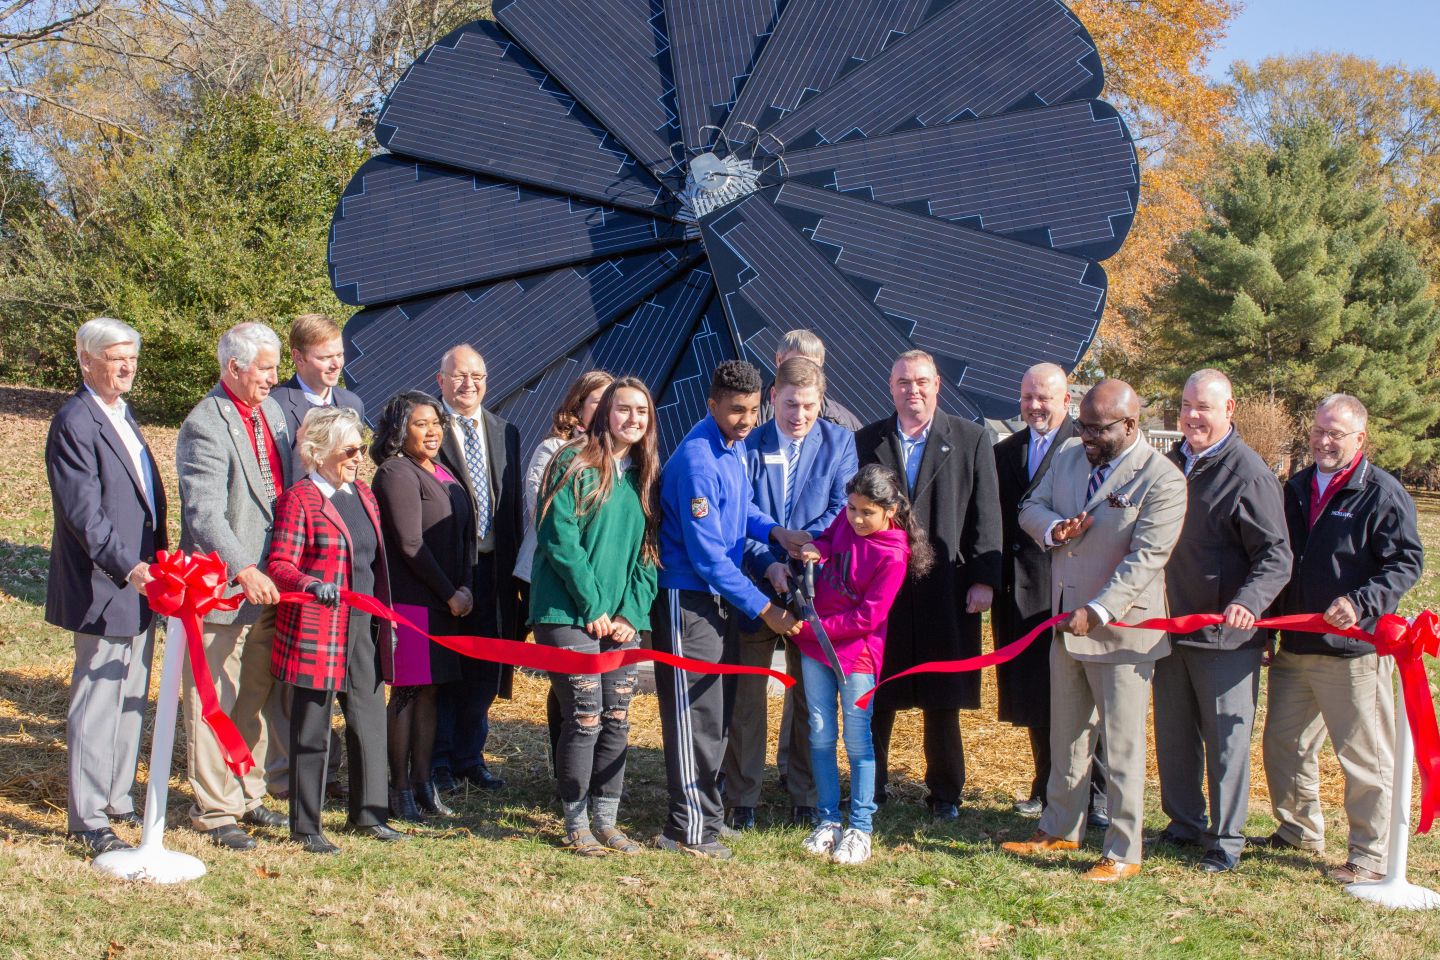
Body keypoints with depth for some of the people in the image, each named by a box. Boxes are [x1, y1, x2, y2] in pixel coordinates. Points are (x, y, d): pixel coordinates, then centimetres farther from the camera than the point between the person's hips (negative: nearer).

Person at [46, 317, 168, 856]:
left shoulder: (122, 414, 15)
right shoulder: (74, 423, -15)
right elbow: (83, 513, -22)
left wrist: (156, 561, 16)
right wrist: (127, 567, -30)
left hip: (139, 582, 9)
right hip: (104, 589, -9)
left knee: (131, 700, 17)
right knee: (98, 702, -2)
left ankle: (118, 798, 29)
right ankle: (88, 819, 7)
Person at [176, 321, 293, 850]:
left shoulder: (271, 411, 11)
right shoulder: (204, 426, -16)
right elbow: (204, 514, -23)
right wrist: (244, 570, -33)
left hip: (269, 586, 8)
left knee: (257, 696, 17)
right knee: (214, 705, 3)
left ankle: (247, 793, 31)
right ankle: (213, 809, 13)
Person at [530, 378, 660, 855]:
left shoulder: (646, 475, 12)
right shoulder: (576, 465, -5)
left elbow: (648, 550, 11)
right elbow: (559, 539, -11)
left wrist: (632, 612, -1)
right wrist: (592, 607, -13)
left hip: (621, 618, 6)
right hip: (572, 615, -5)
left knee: (617, 721, 6)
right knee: (584, 719, -6)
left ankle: (606, 820, 16)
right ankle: (576, 824, 7)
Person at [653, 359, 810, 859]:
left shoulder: (735, 445, 4)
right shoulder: (697, 460, -22)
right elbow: (707, 554, -21)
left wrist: (774, 530, 0)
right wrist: (764, 608, -16)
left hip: (720, 596, 9)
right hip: (688, 597, -9)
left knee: (714, 710, 15)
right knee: (696, 714, -5)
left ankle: (705, 810, 26)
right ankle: (690, 829, 2)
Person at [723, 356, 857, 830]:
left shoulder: (839, 442, 2)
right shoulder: (749, 445, 1)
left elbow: (843, 509, -5)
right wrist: (767, 564, -18)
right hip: (756, 586, 0)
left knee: (811, 697, 9)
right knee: (746, 695, 5)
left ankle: (805, 799, 21)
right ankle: (741, 800, 15)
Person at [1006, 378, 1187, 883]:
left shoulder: (1162, 480, -15)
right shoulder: (1069, 459, 7)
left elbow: (1145, 558, -20)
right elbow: (1031, 508, 14)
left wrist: (1097, 612, -26)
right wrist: (1054, 529, -10)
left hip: (1120, 629, -7)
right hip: (1066, 624, 7)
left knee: (1122, 746, 1)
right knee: (1066, 736, 19)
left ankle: (1123, 852, 11)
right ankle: (1060, 828, 33)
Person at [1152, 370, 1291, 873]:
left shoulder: (1248, 474, -13)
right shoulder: (1172, 463, 9)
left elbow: (1276, 556, -15)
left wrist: (1248, 602, -31)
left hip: (1225, 635, -7)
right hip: (1171, 625, 7)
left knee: (1226, 738, 2)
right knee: (1173, 733, 14)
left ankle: (1226, 839, 13)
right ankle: (1184, 823, 29)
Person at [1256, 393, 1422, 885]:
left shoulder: (1383, 493, -8)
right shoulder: (1297, 489, 13)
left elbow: (1407, 562, -12)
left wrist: (1362, 604, -25)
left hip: (1355, 650, -7)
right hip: (1294, 646, 7)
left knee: (1365, 759, 0)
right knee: (1284, 745, 16)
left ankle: (1370, 856, 11)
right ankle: (1299, 831, 34)